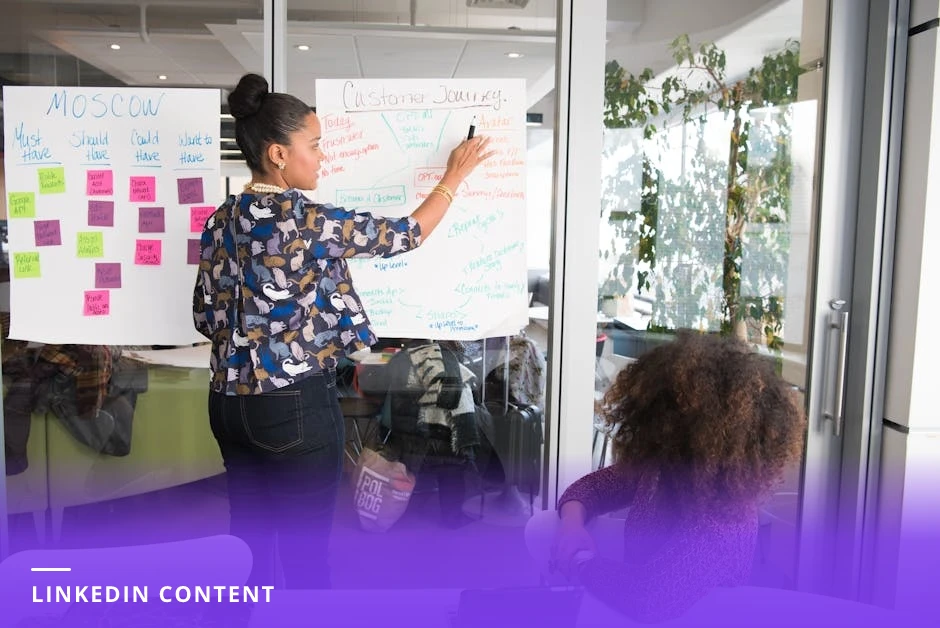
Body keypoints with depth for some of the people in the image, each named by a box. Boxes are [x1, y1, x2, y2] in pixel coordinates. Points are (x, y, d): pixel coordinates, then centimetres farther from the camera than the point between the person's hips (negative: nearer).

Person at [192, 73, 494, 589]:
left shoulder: (220, 220, 4)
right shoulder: (307, 220, -17)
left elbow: (206, 318, 9)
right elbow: (405, 235, -6)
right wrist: (455, 176, 7)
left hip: (230, 402, 8)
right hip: (296, 405, -7)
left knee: (248, 540, 20)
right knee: (304, 551, 9)